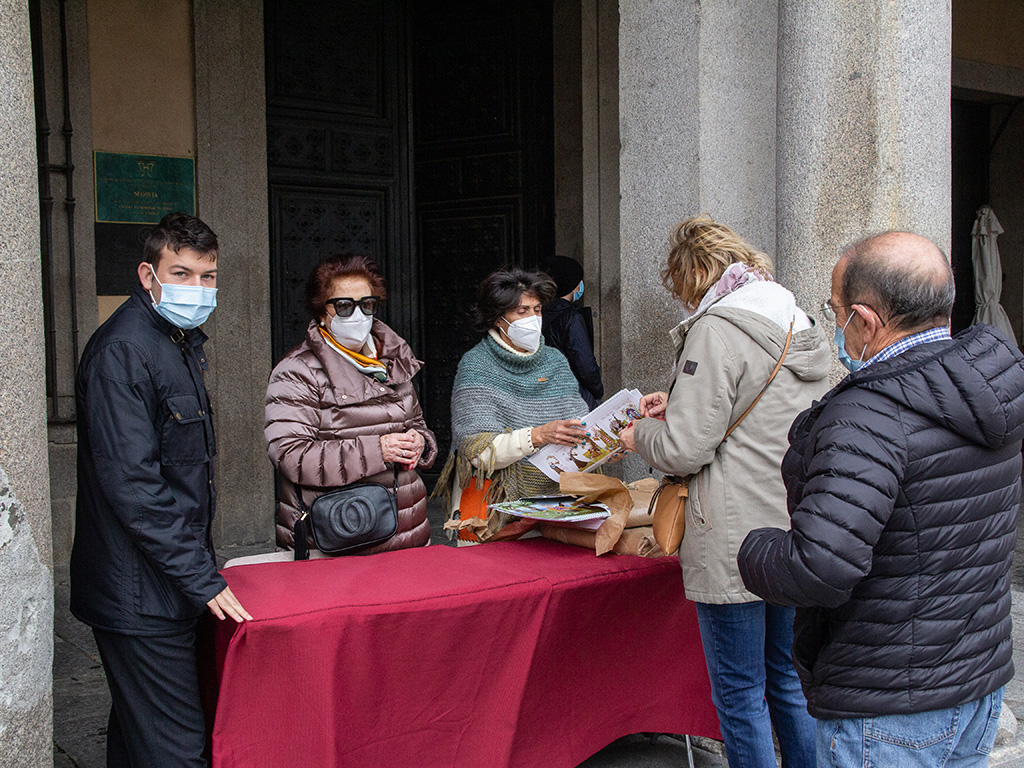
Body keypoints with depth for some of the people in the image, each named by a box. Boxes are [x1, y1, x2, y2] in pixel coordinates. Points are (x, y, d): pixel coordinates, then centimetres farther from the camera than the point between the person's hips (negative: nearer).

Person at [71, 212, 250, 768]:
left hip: (170, 578, 10)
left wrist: (202, 565, 18)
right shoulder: (122, 352, -18)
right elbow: (131, 483, -24)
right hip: (139, 593, -10)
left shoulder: (181, 341, 14)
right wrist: (201, 578, -21)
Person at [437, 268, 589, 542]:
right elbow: (477, 451, -13)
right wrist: (537, 436, -26)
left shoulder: (555, 360, 13)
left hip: (553, 496, 4)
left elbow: (578, 425, 10)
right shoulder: (476, 365, -3)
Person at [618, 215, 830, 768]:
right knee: (788, 681, 20)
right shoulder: (799, 325, 11)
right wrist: (679, 405, 21)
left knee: (739, 696, 4)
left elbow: (685, 450, -16)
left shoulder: (717, 329, -15)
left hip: (736, 548, -8)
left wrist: (640, 436, 4)